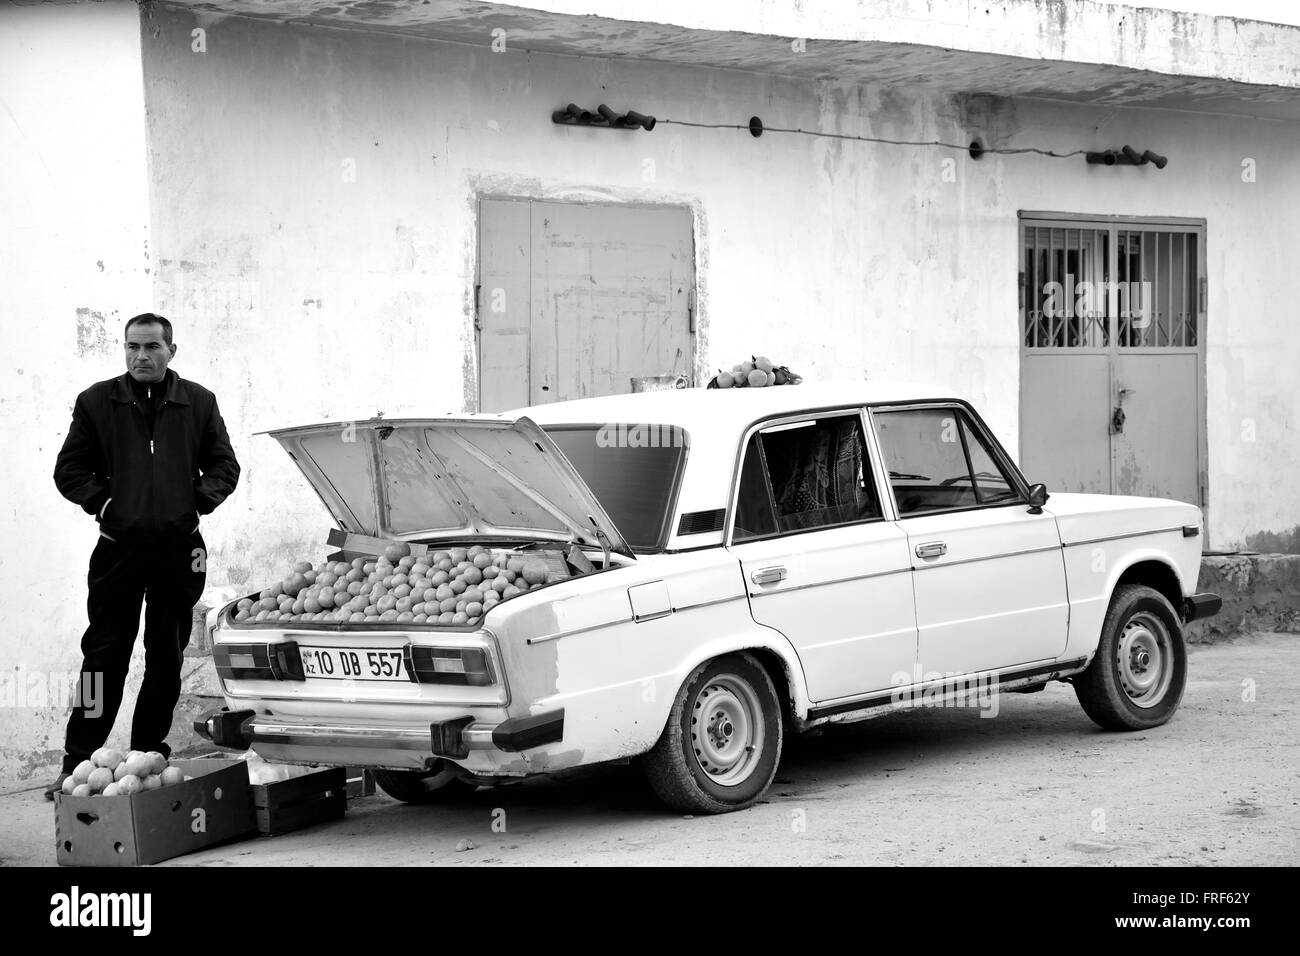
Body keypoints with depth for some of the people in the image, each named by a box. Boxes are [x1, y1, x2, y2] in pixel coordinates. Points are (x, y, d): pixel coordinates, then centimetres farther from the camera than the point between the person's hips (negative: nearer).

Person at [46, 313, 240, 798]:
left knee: (167, 659, 7)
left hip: (179, 547, 2)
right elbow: (69, 471, 6)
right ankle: (77, 764, -3)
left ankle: (149, 755, 16)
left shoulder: (198, 403, 7)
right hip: (118, 547, -2)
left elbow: (224, 466, 12)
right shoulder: (96, 402, 4)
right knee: (105, 655, -5)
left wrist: (199, 500, -3)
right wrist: (103, 504, -6)